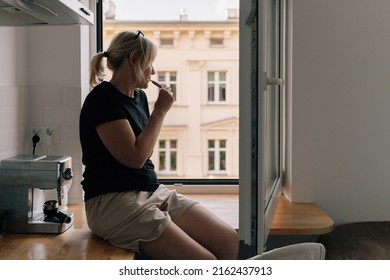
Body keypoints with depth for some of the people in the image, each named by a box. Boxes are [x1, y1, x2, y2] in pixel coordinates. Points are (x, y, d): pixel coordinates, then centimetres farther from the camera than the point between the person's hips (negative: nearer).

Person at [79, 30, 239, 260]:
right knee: (204, 266, -20)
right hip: (114, 202, -8)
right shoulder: (102, 99, -11)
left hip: (153, 191, 9)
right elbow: (135, 157, -18)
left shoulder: (139, 97, 14)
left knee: (229, 240, -8)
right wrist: (160, 111, -9)